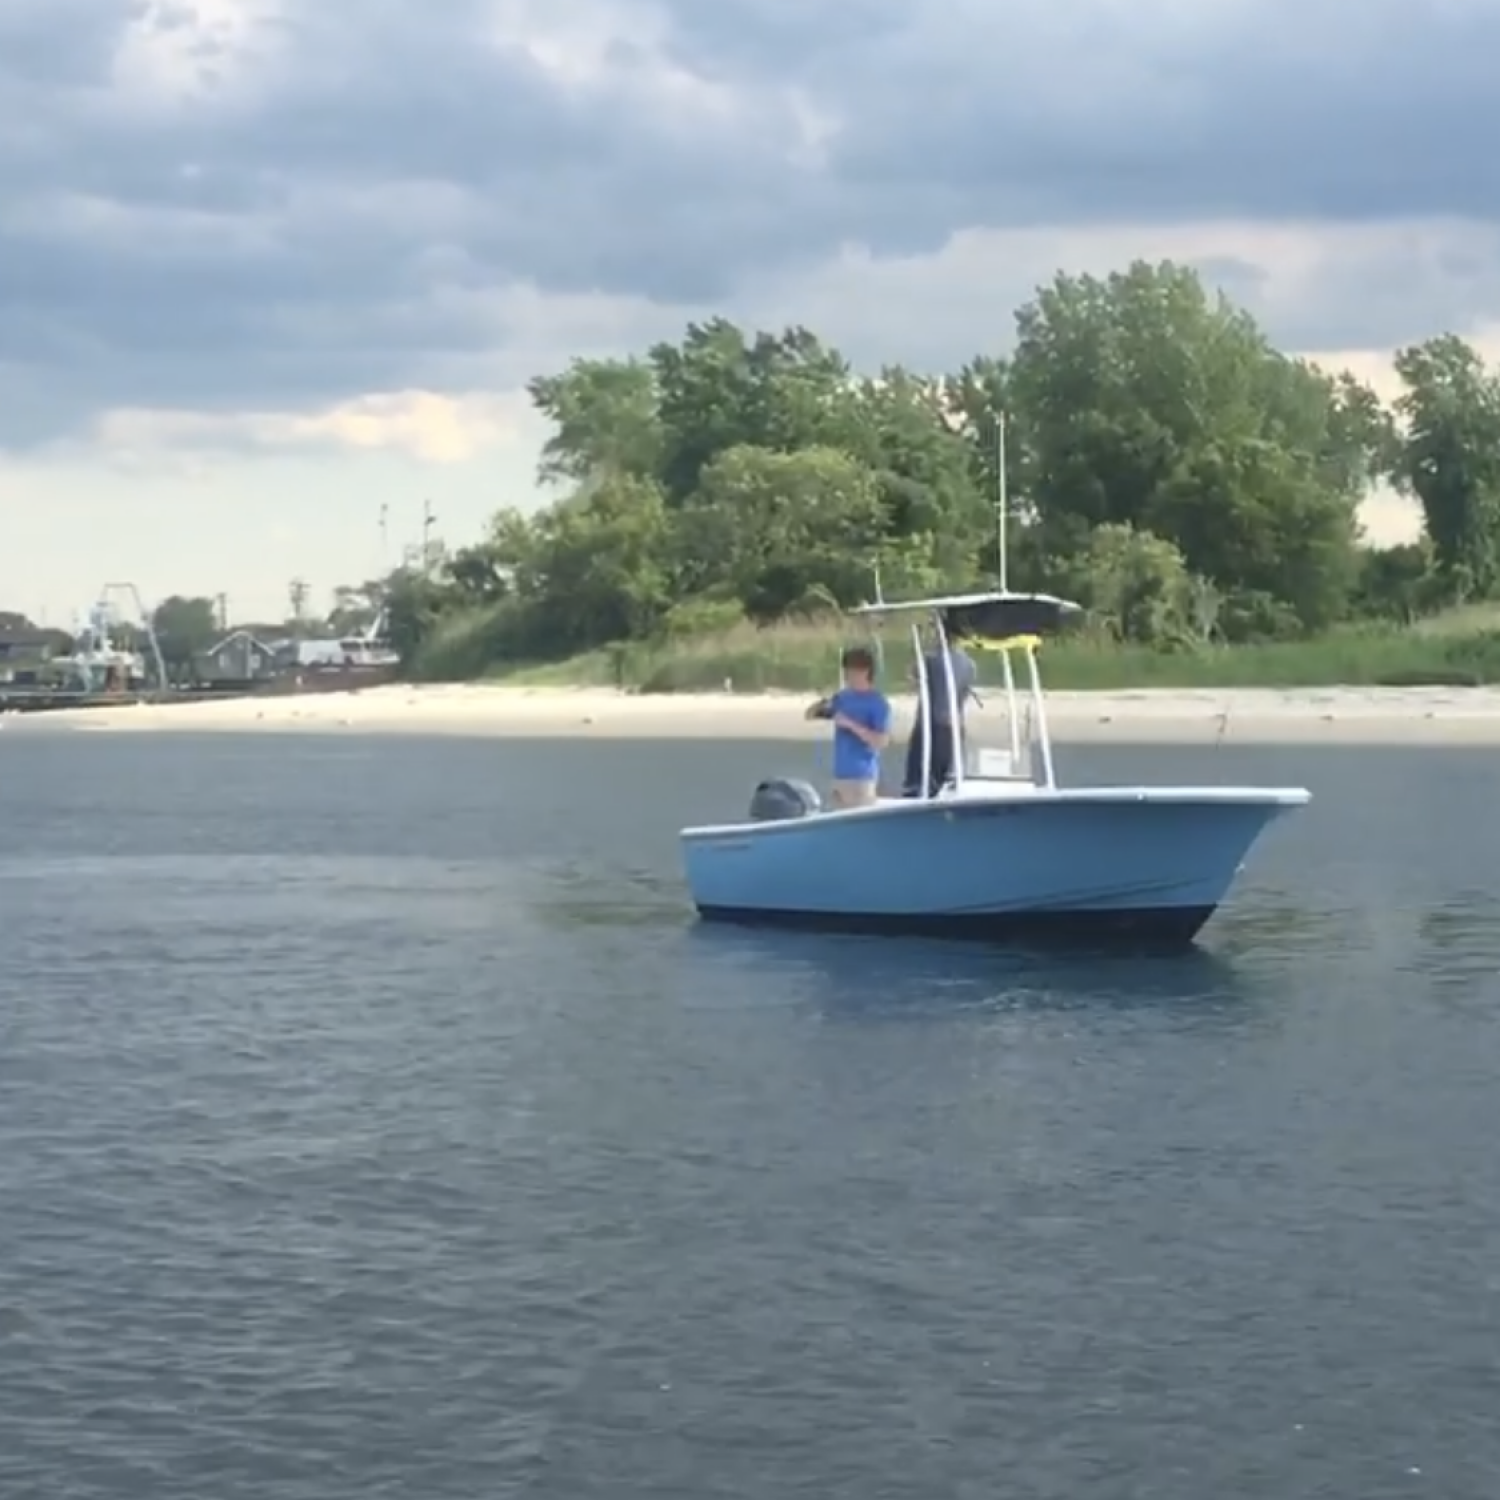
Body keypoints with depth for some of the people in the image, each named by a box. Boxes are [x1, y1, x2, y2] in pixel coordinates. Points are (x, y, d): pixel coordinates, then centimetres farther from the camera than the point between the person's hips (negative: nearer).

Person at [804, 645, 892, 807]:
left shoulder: (878, 703, -8)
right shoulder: (842, 697, 12)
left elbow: (882, 741, -17)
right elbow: (810, 714, 17)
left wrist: (851, 725, -20)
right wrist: (822, 703, -6)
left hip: (862, 777, -7)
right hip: (840, 775, 7)